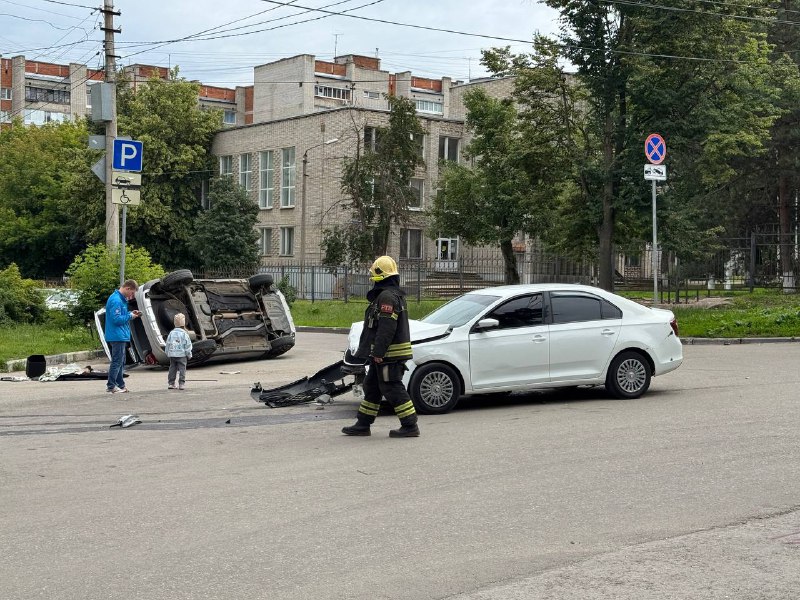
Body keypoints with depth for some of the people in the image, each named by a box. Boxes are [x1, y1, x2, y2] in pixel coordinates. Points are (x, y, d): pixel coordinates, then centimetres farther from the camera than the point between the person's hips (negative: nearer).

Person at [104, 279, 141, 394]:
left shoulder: (121, 299, 15)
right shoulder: (116, 300, -18)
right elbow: (116, 319, -22)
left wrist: (130, 313, 9)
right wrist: (130, 316, -12)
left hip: (120, 337, 11)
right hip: (117, 336, -11)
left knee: (121, 362, 15)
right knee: (117, 362, -5)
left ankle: (121, 385, 21)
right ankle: (111, 386, -1)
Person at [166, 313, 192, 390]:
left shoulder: (171, 333, 4)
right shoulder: (184, 334, -9)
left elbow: (168, 344, 9)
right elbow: (187, 345, -7)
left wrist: (168, 354, 21)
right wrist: (189, 355, 3)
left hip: (172, 355, 4)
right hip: (182, 355, -4)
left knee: (172, 369, 10)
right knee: (182, 369, -2)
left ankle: (171, 383, 11)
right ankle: (181, 384, -6)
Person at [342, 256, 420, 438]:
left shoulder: (387, 296, -18)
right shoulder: (394, 294, 17)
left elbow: (387, 327, -25)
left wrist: (378, 352, -23)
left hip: (388, 354, -11)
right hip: (384, 354, 11)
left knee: (392, 389, -6)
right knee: (372, 387, 16)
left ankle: (410, 426, -2)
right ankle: (363, 424, 23)